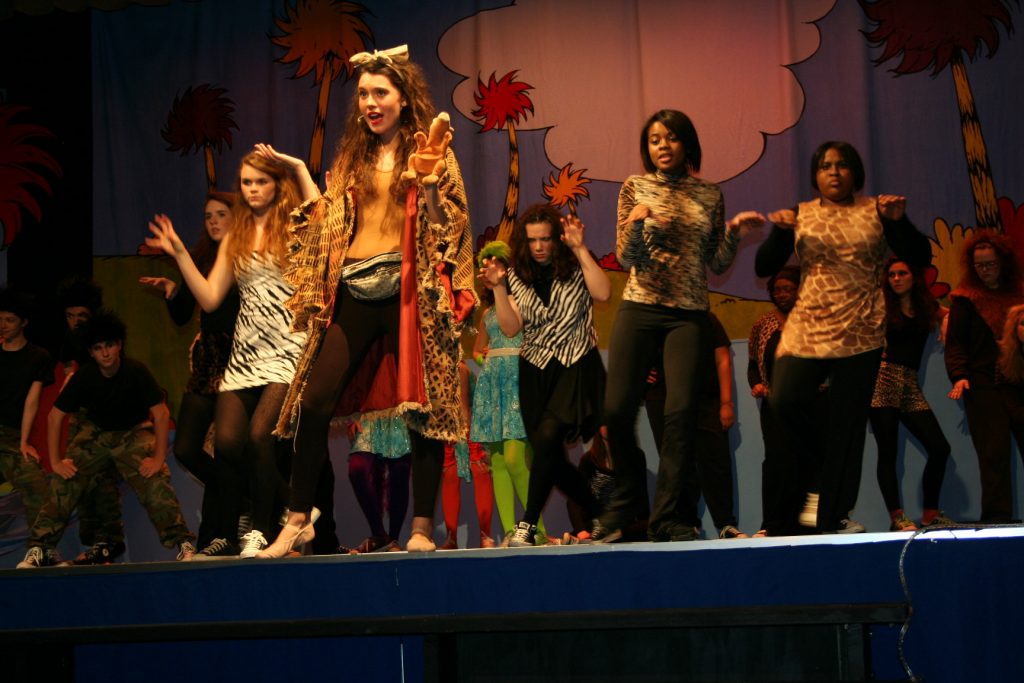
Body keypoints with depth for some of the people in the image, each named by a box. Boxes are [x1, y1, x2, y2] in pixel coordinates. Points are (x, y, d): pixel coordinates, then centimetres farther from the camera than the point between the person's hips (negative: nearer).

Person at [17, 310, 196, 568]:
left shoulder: (136, 372, -22)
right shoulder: (83, 377, -15)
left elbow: (161, 414, -20)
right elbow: (55, 416, -8)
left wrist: (159, 458, -25)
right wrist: (55, 461, -13)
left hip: (134, 432, -2)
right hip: (95, 432, 3)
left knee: (156, 482, -25)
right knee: (63, 481, -14)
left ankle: (184, 545, -23)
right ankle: (39, 548, -8)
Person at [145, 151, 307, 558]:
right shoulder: (234, 240, 19)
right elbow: (210, 298, 15)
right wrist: (180, 254, 9)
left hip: (287, 352, -5)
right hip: (244, 356, 5)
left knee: (260, 435, -22)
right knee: (227, 441, -11)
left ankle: (262, 530, -9)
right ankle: (227, 537, 3)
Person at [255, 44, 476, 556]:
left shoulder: (428, 150, 4)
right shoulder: (352, 156, 17)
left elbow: (444, 224, -4)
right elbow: (325, 220, 18)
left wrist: (428, 179, -20)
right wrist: (299, 170, 16)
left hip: (409, 291, -4)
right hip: (353, 293, 4)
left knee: (422, 406, -2)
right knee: (314, 402, -4)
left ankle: (422, 527, 4)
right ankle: (298, 519, 5)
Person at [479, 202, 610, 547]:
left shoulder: (575, 268, -1)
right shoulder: (517, 276, 6)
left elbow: (603, 293, -20)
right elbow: (511, 328, -1)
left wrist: (580, 249, -19)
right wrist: (498, 287, -13)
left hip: (575, 366, -4)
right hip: (536, 372, 4)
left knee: (548, 436, -25)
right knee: (551, 457, 3)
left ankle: (528, 525, -20)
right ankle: (598, 517, 22)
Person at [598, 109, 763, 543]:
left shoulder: (709, 194, 11)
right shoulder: (635, 188, 7)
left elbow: (717, 263, 12)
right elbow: (626, 259, 0)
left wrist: (734, 231, -5)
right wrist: (635, 222, -18)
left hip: (688, 315, 1)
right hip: (639, 311, 0)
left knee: (681, 410, -12)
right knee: (618, 409, -7)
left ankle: (666, 518, -3)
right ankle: (625, 502, 15)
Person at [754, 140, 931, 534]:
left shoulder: (876, 211, 7)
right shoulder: (800, 215, 10)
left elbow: (919, 258, 3)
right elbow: (763, 268, 6)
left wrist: (898, 221, -13)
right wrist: (779, 232, -11)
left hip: (860, 335, -1)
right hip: (806, 330, 1)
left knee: (846, 425, -2)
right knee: (785, 400, -21)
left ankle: (832, 521, 5)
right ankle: (821, 474, 6)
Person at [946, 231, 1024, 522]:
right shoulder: (966, 298, 6)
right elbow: (955, 343, 2)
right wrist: (959, 376, -13)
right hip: (983, 385, -3)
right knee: (994, 452, -11)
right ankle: (997, 516, -10)